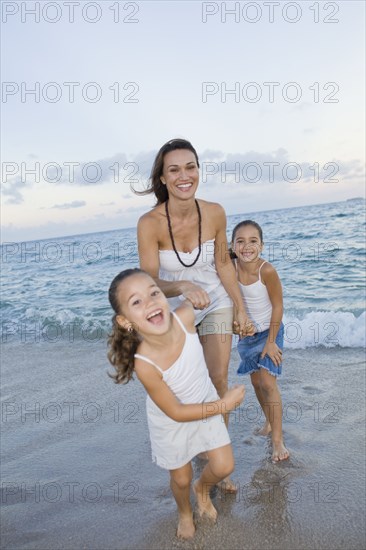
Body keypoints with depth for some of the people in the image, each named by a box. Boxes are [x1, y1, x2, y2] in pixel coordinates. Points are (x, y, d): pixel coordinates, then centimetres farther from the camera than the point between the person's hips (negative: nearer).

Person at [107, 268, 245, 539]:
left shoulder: (185, 316, -34)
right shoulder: (145, 364, -40)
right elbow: (177, 413, -26)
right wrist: (224, 404, -21)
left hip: (206, 403, 3)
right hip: (171, 423, -3)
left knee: (224, 467, 10)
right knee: (181, 478, 19)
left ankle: (203, 488, 47)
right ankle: (185, 513, 55)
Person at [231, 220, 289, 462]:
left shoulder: (267, 271, -27)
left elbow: (278, 306, -18)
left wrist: (271, 341, -15)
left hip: (270, 331, -5)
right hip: (248, 333, 5)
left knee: (268, 382, -10)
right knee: (256, 381, 15)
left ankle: (278, 440, 2)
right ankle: (269, 422, 37)